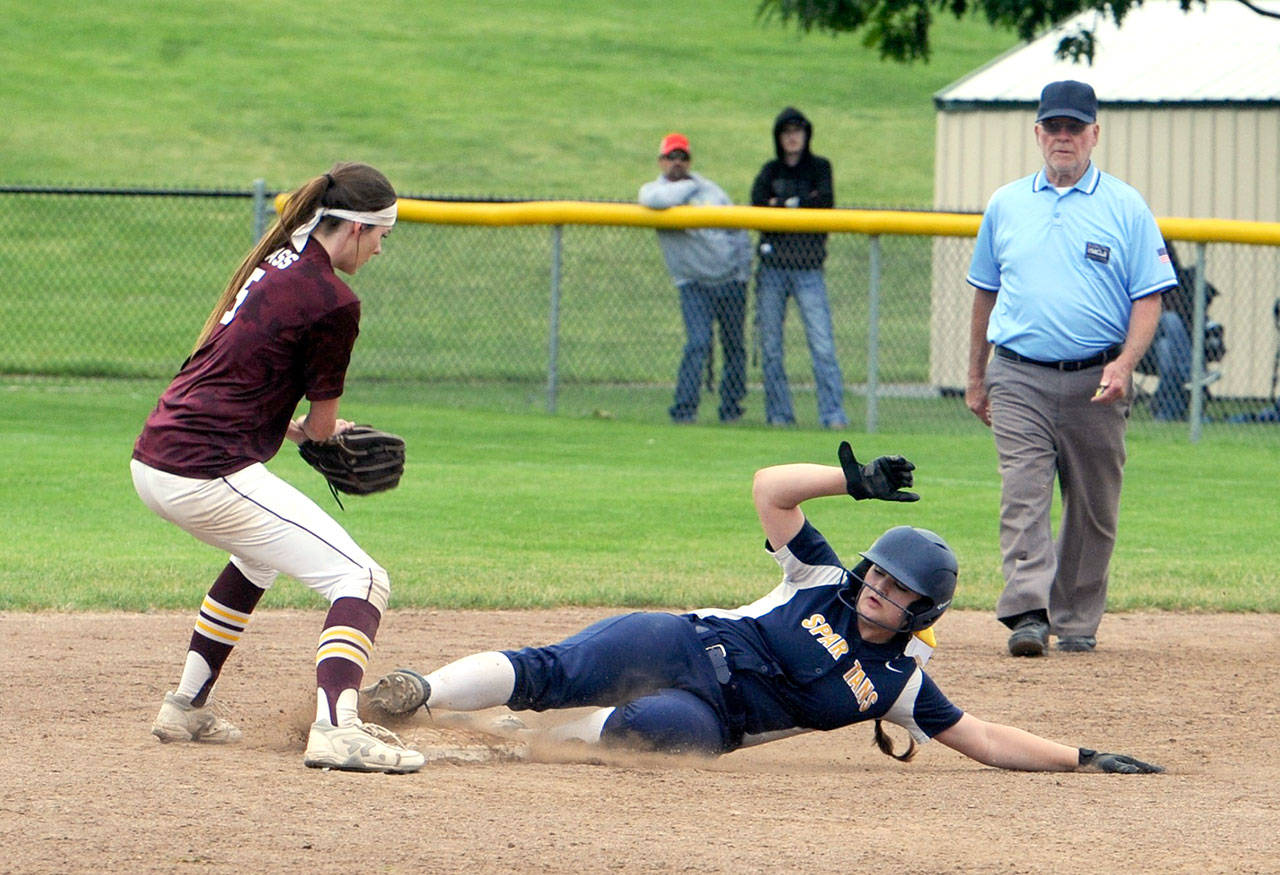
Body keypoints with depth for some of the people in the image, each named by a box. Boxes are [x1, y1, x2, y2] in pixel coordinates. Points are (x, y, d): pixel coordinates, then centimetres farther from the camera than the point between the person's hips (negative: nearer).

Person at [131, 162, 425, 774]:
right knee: (361, 581, -9)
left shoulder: (271, 264, 15)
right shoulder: (331, 301, -11)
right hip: (208, 472, -9)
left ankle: (187, 707, 37)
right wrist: (312, 428, 20)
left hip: (152, 462, 9)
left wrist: (284, 426, 21)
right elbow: (322, 427, -2)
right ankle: (336, 727, -31)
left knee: (259, 555, 37)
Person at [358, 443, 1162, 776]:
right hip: (673, 645, 0)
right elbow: (771, 488, 5)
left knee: (651, 727, -38)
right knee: (552, 671, -26)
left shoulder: (899, 682, 6)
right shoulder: (824, 582, 8)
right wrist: (853, 481, -3)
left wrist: (1081, 758, 1)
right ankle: (411, 695, -33)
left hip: (707, 717, 0)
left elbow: (983, 739, 7)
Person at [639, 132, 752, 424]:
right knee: (698, 344, -19)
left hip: (731, 282, 4)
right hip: (694, 285, -4)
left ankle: (730, 409, 15)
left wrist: (743, 269, 6)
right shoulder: (654, 189, -1)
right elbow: (656, 200, -28)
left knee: (734, 347, 5)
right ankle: (683, 409, -16)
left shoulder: (711, 189, 12)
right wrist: (689, 186, -11)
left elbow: (738, 232, 18)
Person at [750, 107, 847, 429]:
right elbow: (758, 212, -5)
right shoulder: (769, 172, 12)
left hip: (809, 268, -2)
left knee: (822, 343, -12)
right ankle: (778, 413, 8)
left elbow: (826, 203, -7)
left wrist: (784, 204, -6)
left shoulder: (820, 167, 10)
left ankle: (833, 413, -15)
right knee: (770, 345, 1)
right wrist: (806, 204, -9)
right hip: (772, 267, 2)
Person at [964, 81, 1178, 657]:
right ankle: (1027, 615, -21)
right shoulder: (1006, 205, 12)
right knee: (1024, 497, -13)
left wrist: (1124, 363, -15)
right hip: (1019, 378, 1)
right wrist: (976, 377, 19)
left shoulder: (1126, 208, 3)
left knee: (1092, 508, 5)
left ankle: (1076, 622, 16)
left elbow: (1149, 297, 0)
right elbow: (986, 292, 20)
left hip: (1095, 381, -1)